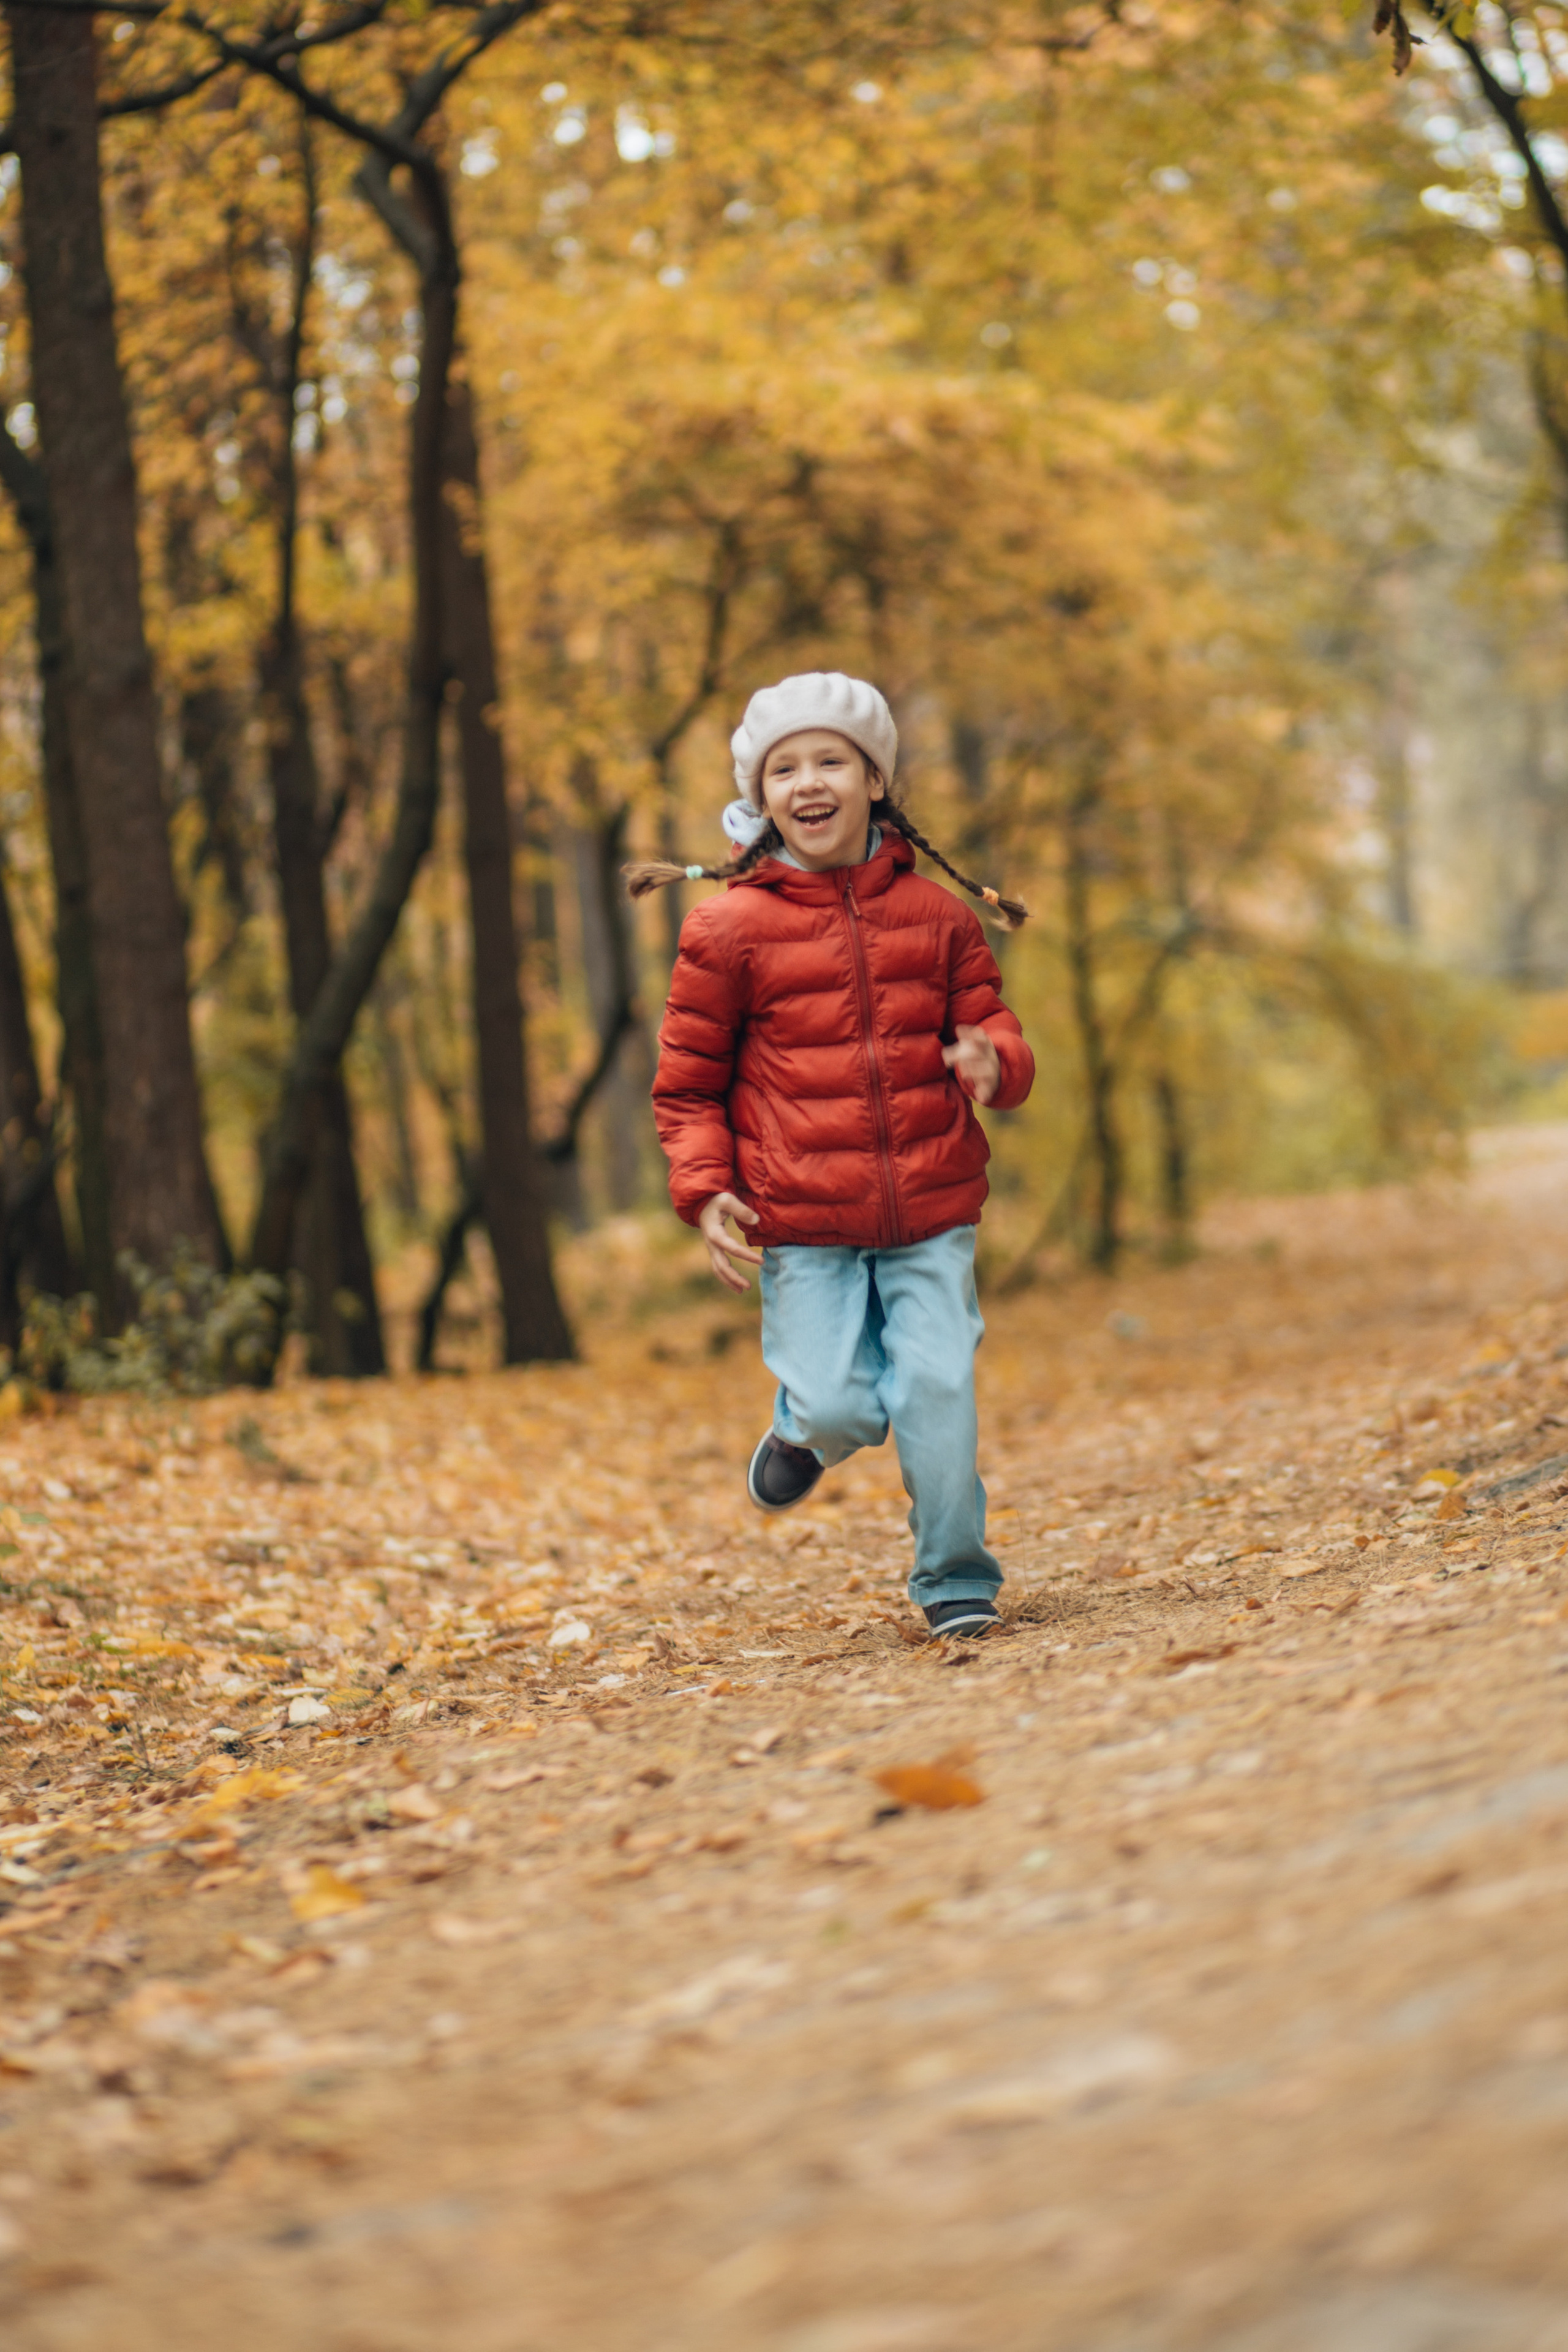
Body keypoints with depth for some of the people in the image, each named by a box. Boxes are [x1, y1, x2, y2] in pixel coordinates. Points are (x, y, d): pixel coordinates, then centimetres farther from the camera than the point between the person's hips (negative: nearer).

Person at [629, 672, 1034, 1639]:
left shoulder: (934, 915, 5)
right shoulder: (729, 927, -1)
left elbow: (991, 1022, 14)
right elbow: (687, 1081, 6)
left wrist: (994, 1060, -11)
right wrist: (705, 1191, -6)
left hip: (932, 1211, 2)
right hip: (802, 1225, -2)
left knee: (938, 1388, -6)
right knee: (842, 1407, -6)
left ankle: (955, 1578, 13)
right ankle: (804, 1430, 32)